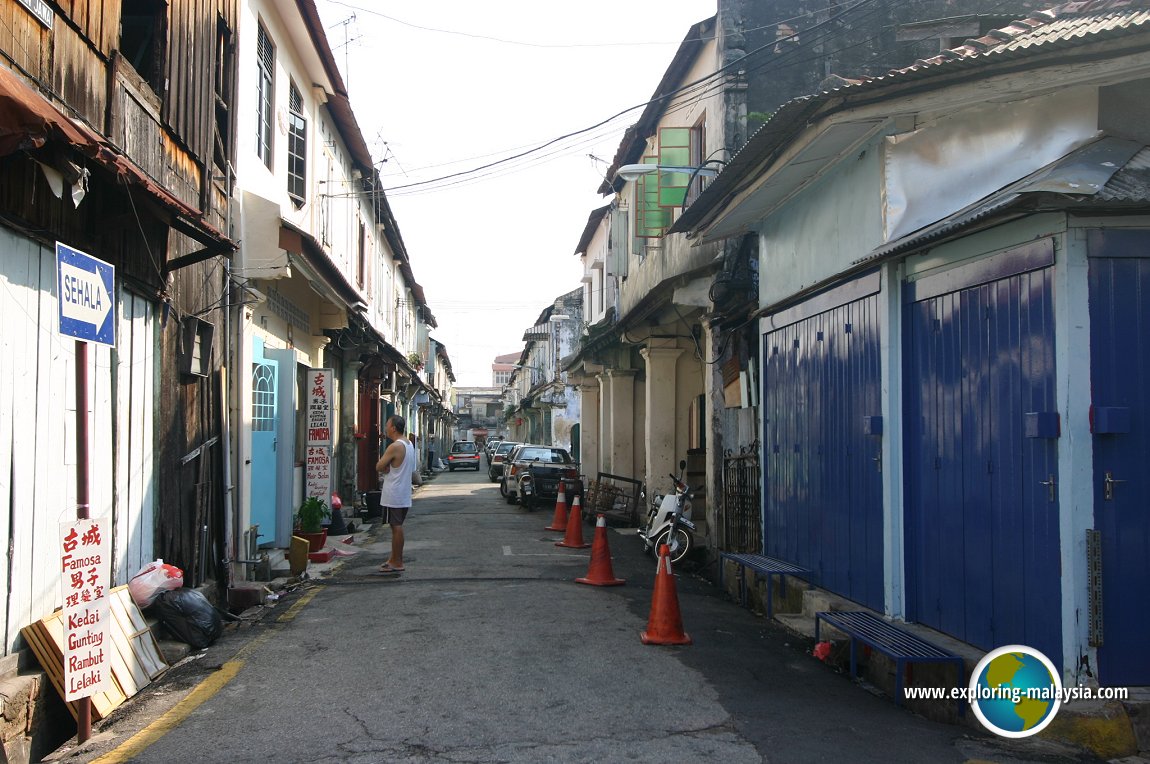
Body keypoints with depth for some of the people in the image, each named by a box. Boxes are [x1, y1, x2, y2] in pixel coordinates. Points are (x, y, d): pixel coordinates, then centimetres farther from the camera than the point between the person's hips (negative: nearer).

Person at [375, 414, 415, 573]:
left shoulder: (394, 447, -18)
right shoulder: (409, 444, 12)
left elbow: (379, 467, -15)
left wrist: (384, 467, 5)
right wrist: (388, 467, -2)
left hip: (393, 495, -9)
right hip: (404, 494, 9)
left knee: (396, 527, -4)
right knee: (397, 527, 15)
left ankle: (397, 563, 1)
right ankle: (395, 559, 22)